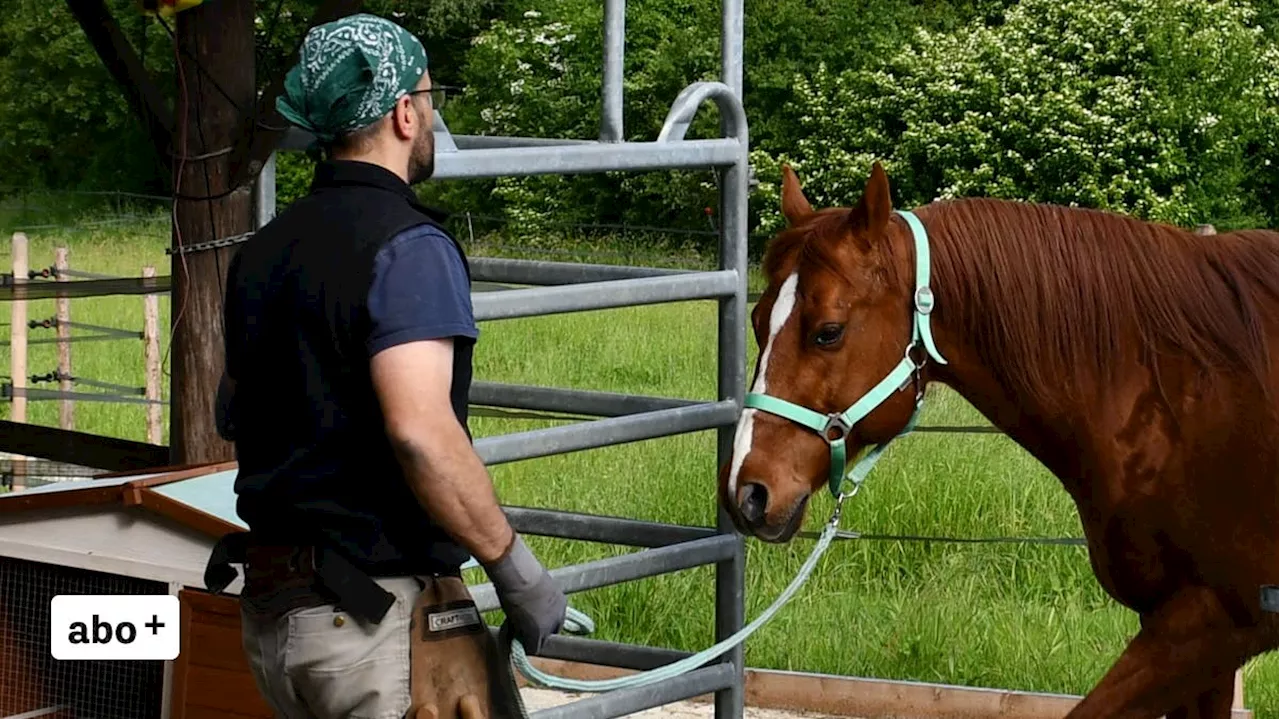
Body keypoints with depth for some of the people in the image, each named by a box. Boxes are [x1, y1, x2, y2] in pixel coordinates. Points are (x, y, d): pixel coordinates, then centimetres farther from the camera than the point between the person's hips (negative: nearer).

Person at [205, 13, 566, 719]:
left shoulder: (261, 251, 10)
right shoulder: (409, 246, -15)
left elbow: (231, 415, 21)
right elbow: (420, 430, -26)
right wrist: (516, 567, -18)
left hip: (269, 608, 8)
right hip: (381, 620, -8)